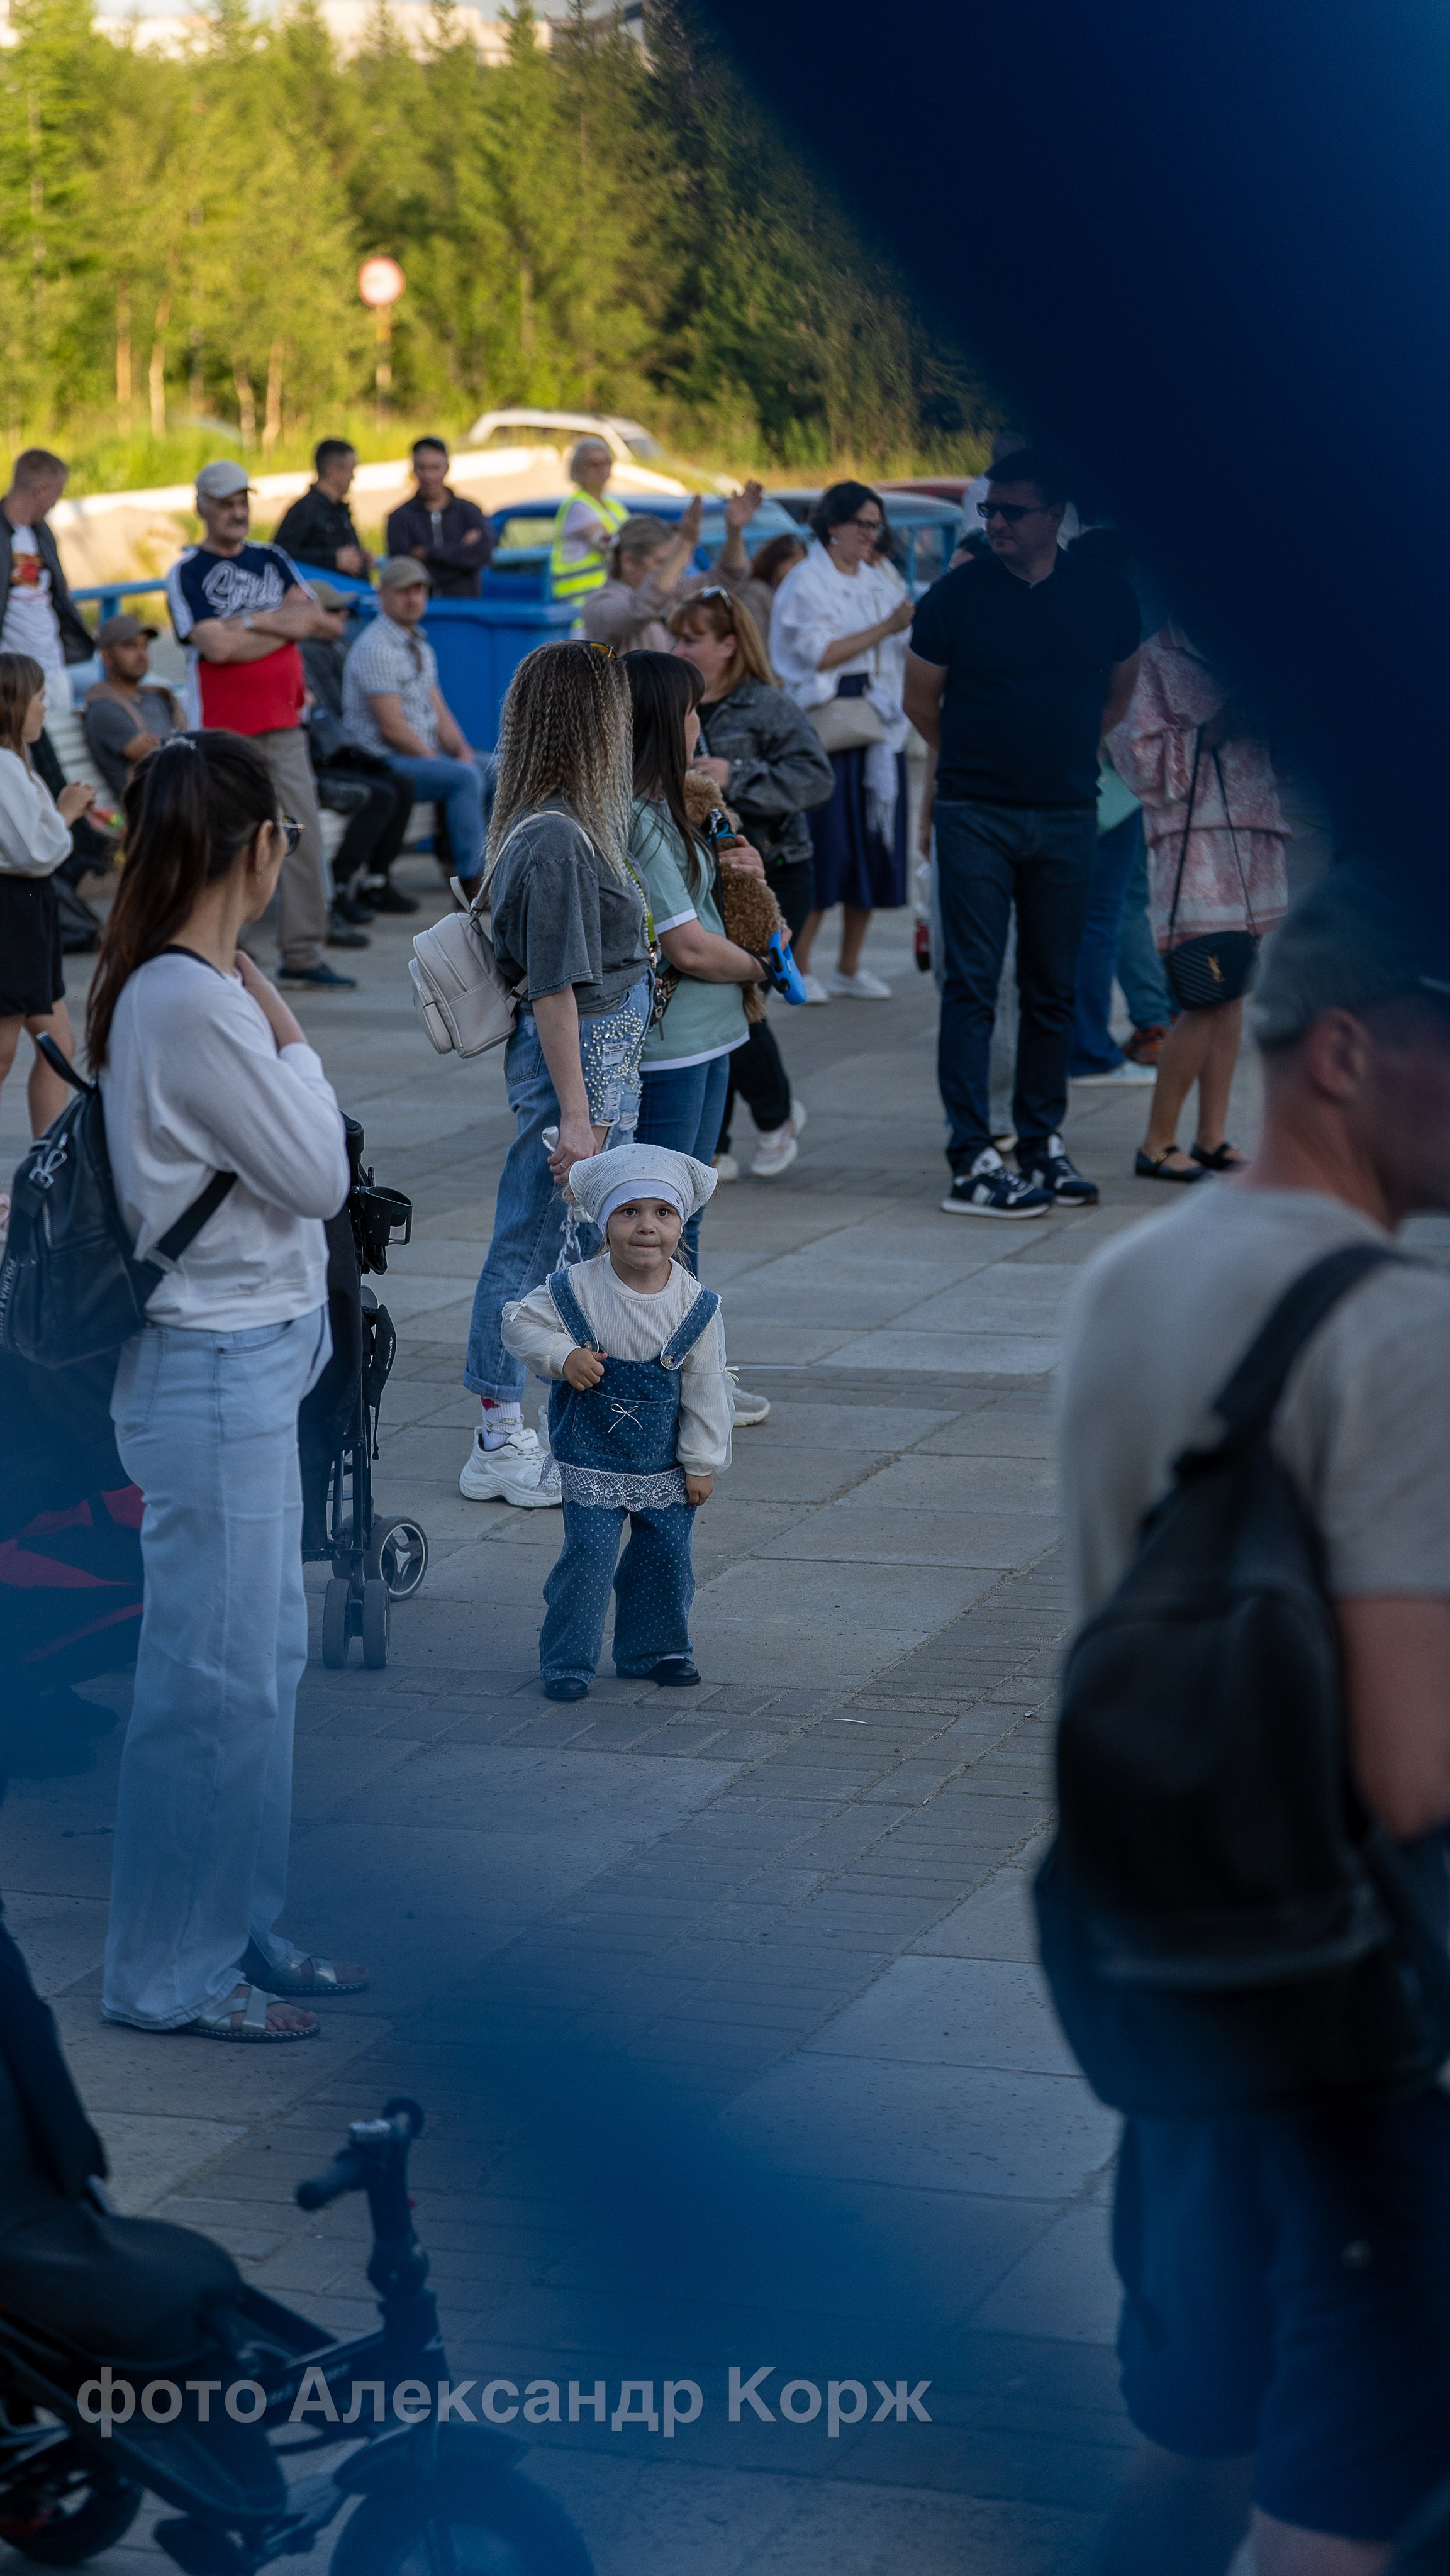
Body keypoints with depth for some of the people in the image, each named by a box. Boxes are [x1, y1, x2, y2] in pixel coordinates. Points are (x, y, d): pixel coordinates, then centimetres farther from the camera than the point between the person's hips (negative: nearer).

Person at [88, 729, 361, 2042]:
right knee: (218, 1676, 0)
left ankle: (240, 1930, 29)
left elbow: (292, 1166, 12)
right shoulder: (196, 1002, -22)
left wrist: (263, 1017, 5)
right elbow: (317, 1175, -14)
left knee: (265, 1658, 17)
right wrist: (285, 1028, -8)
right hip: (216, 1377, -10)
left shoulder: (171, 988, 8)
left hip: (248, 1366, 10)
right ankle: (172, 1971, 11)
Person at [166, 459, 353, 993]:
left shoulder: (273, 560, 15)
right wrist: (280, 625, -5)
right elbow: (216, 646, -15)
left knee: (303, 835, 0)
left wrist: (250, 622, -9)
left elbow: (309, 617, 1)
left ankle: (303, 955, 5)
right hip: (222, 727, -5)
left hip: (282, 723, 5)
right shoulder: (187, 574, -2)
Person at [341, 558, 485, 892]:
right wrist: (437, 762, -14)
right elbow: (392, 728, -19)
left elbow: (439, 713, 15)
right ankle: (471, 881, -24)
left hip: (424, 754, 10)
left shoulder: (421, 648, 16)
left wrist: (462, 751, -3)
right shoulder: (377, 648, -15)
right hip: (384, 762, -10)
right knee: (465, 778, -27)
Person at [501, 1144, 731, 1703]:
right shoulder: (576, 1290, -13)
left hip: (665, 1463, 2)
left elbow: (706, 1388, -3)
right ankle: (567, 1659, 6)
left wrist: (702, 1463, 0)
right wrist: (562, 1357, -19)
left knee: (666, 1554, 9)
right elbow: (521, 1321, -1)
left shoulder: (695, 1305, -9)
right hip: (592, 1458, -2)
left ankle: (654, 1650, 29)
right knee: (588, 1554, -7)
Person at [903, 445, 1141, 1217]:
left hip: (1067, 815, 3)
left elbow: (1119, 690, 20)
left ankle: (1044, 1144, 19)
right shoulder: (958, 594, -4)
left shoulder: (1104, 593, 3)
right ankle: (972, 1162, -7)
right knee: (971, 987, -6)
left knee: (1053, 988, 9)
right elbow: (920, 700, 8)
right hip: (974, 816, -3)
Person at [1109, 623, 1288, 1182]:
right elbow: (1139, 761, -8)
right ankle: (1157, 1144, -2)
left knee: (1232, 993, 6)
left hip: (1253, 833, 7)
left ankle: (1212, 1140, 10)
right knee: (1208, 999, -11)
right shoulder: (1151, 658, -2)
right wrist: (1211, 733, -15)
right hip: (1195, 838, -7)